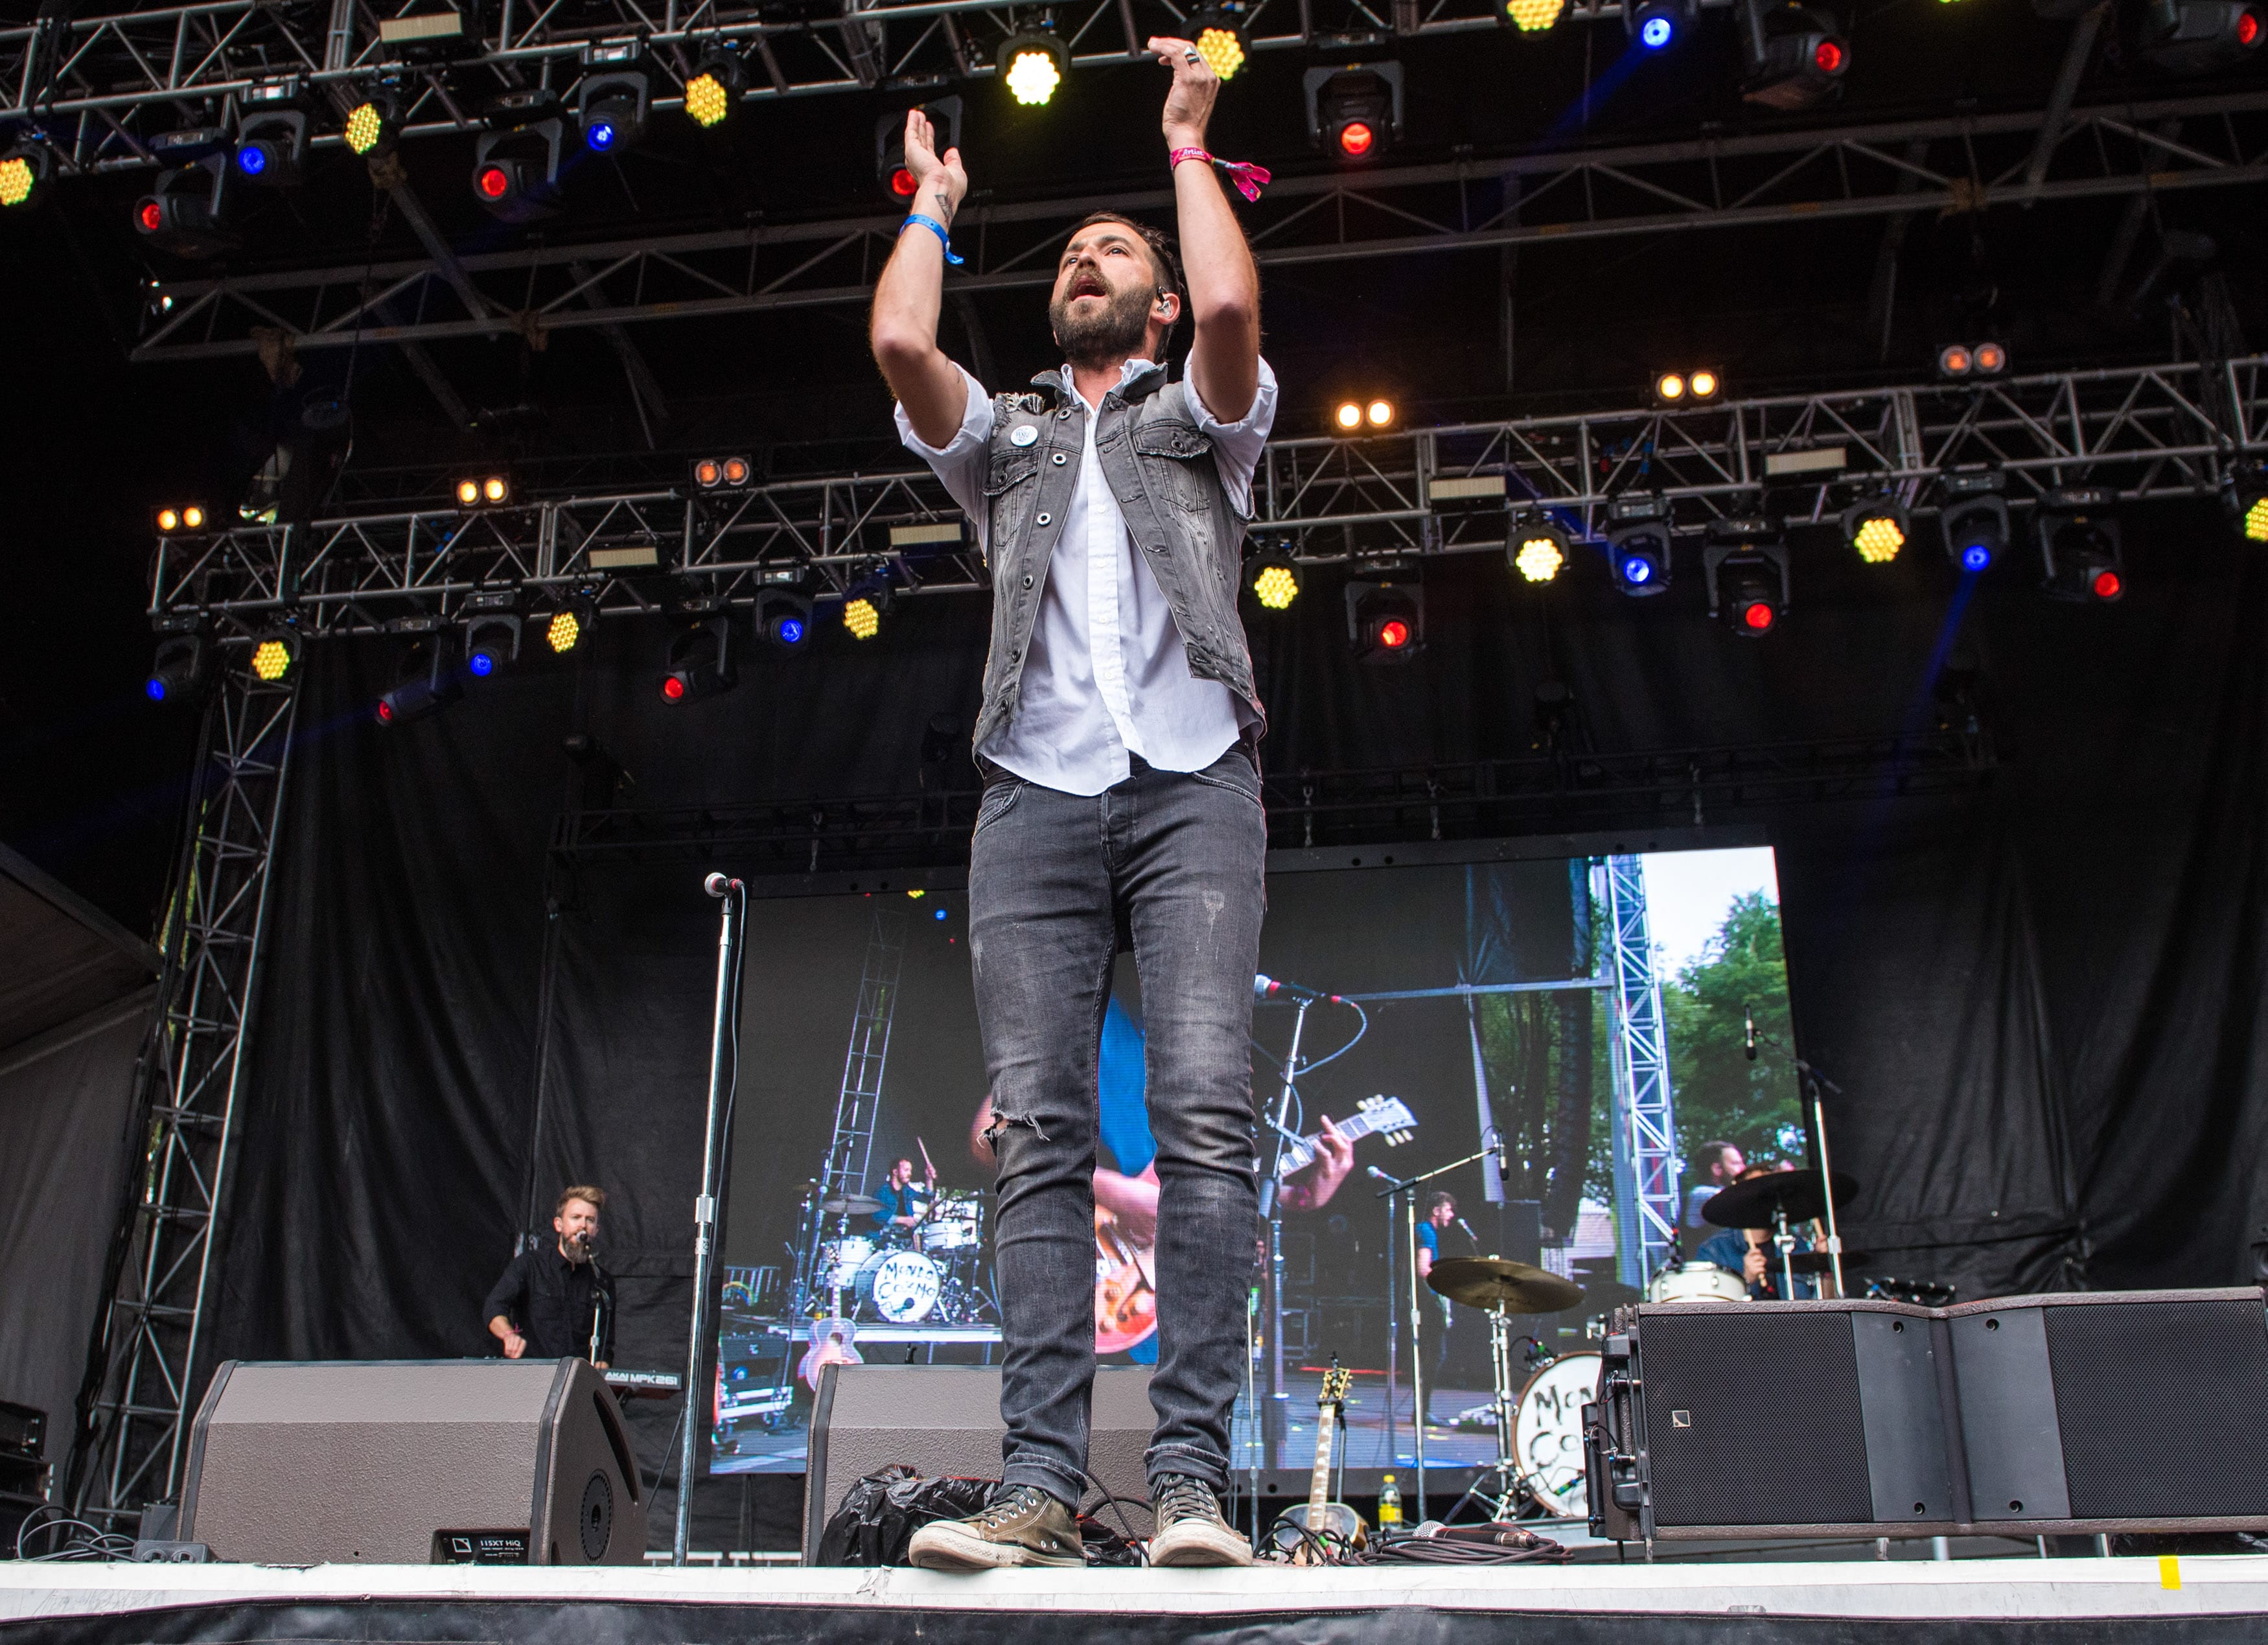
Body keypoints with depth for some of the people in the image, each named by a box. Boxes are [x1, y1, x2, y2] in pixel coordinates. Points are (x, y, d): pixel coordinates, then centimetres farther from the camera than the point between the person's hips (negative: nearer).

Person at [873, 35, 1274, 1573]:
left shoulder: (1201, 418, 22)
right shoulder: (1002, 434, 28)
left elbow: (1232, 307, 0)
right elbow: (899, 343, 9)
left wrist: (1188, 142, 14)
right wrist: (934, 203, 25)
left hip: (1190, 782, -2)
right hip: (1038, 794, 2)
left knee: (1204, 1110, -15)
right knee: (1041, 1132, -8)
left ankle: (1193, 1475, -15)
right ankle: (1042, 1485, -11)